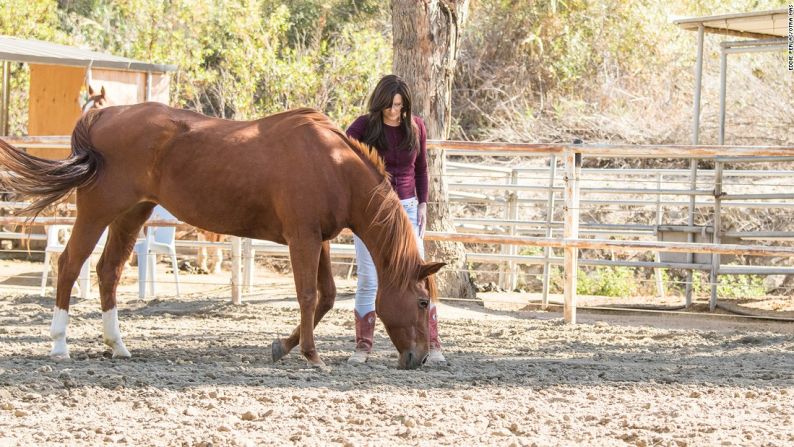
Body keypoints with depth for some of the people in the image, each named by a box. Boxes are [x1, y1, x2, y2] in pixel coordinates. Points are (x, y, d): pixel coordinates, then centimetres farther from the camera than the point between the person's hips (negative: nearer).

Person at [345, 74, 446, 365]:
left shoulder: (416, 126, 1)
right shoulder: (363, 127, -7)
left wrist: (423, 204, 5)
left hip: (406, 207, 2)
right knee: (368, 281, -1)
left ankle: (432, 345, -1)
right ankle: (363, 346, 8)